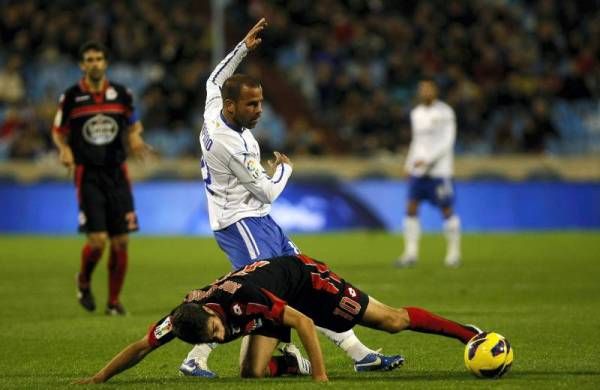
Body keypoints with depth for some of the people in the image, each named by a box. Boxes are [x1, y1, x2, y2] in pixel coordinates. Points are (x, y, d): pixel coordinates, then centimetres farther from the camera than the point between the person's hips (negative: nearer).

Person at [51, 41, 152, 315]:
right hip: (88, 176, -3)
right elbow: (58, 131, 9)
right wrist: (65, 150, -12)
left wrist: (134, 139, -4)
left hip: (117, 174, 3)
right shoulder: (71, 97, -1)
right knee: (97, 240, -13)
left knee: (121, 242, 0)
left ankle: (114, 301, 15)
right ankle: (84, 282, 19)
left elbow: (133, 126, 18)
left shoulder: (121, 94, 4)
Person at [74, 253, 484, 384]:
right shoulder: (181, 318, -25)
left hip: (303, 277, -6)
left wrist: (321, 377, -36)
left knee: (390, 320, -4)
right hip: (279, 298, 6)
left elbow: (305, 323, -37)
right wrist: (96, 379, -18)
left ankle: (468, 333, 8)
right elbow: (140, 348, -14)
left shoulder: (240, 298, -41)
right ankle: (297, 365, 12)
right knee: (254, 371, -14)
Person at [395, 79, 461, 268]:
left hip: (439, 169, -6)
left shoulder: (445, 113, -6)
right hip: (418, 170, 6)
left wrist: (428, 160, -17)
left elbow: (447, 141, -11)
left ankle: (454, 252, 8)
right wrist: (409, 164, 16)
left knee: (447, 210, -2)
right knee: (411, 208, -3)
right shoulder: (416, 113, 14)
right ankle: (411, 253, -1)